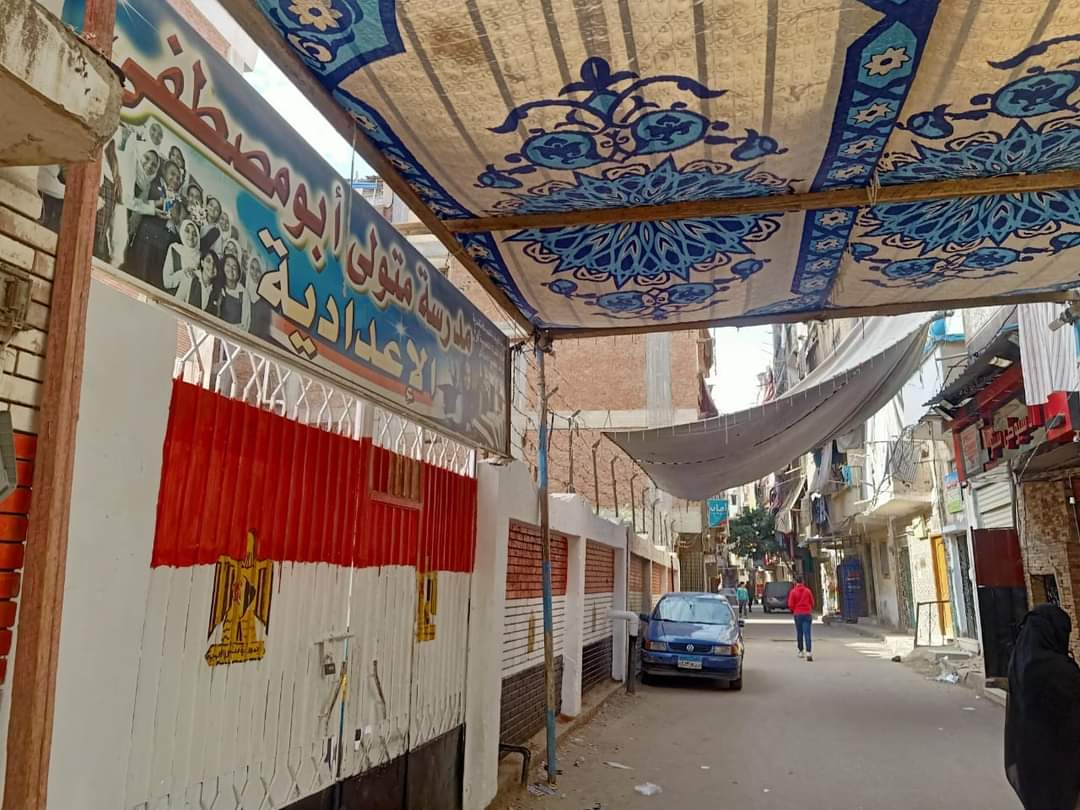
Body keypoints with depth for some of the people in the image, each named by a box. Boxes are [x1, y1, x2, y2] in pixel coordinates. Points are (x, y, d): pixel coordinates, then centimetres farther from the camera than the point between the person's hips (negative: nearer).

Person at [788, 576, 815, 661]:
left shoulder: (793, 591, -5)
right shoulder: (808, 590, 0)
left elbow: (790, 605, -7)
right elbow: (812, 602, 5)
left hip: (797, 614, 0)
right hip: (807, 614, 0)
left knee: (799, 633, 14)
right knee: (807, 633, -6)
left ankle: (801, 651, 23)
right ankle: (809, 653, -19)